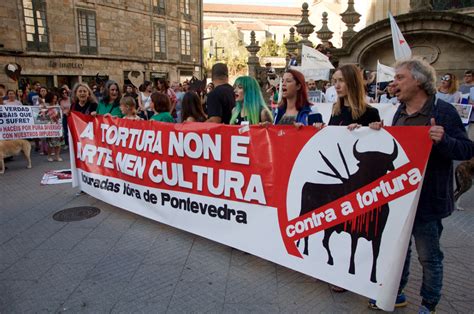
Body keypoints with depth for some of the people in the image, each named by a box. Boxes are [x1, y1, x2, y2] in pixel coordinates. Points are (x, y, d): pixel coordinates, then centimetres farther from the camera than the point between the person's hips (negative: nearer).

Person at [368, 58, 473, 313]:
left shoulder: (443, 111, -13)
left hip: (427, 200, -7)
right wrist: (380, 133, 1)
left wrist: (443, 140, -33)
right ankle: (395, 293, 39)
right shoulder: (401, 111, 8)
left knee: (429, 256, 11)